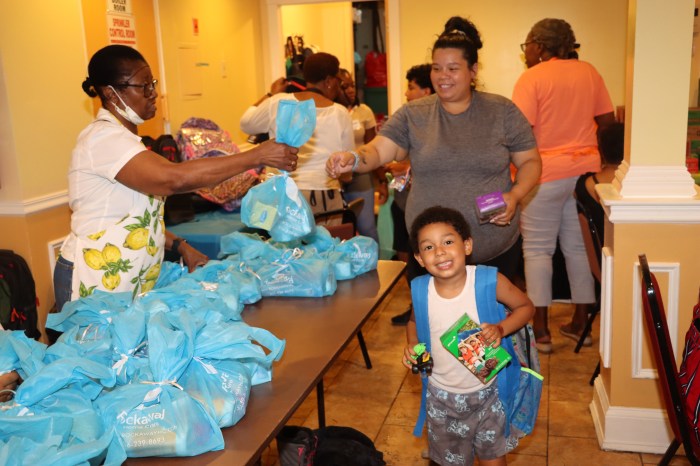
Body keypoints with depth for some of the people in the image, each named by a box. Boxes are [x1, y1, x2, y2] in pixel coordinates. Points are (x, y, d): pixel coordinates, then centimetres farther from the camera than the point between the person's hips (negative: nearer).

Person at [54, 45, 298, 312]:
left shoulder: (121, 137, 13)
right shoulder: (103, 138, -17)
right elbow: (174, 178, -33)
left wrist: (180, 246, 3)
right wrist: (258, 157, -30)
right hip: (96, 287, -8)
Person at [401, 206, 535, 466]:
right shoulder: (420, 290, -13)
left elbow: (526, 307, -6)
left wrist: (501, 328, -23)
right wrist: (411, 345, -11)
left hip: (487, 392, -2)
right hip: (441, 396, 2)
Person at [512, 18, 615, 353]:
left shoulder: (532, 78, -9)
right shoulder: (588, 72, 8)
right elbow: (607, 121, 10)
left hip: (544, 174, -5)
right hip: (585, 170, 5)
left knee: (537, 249, 3)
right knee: (579, 247, 12)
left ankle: (540, 330, 4)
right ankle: (581, 323, 19)